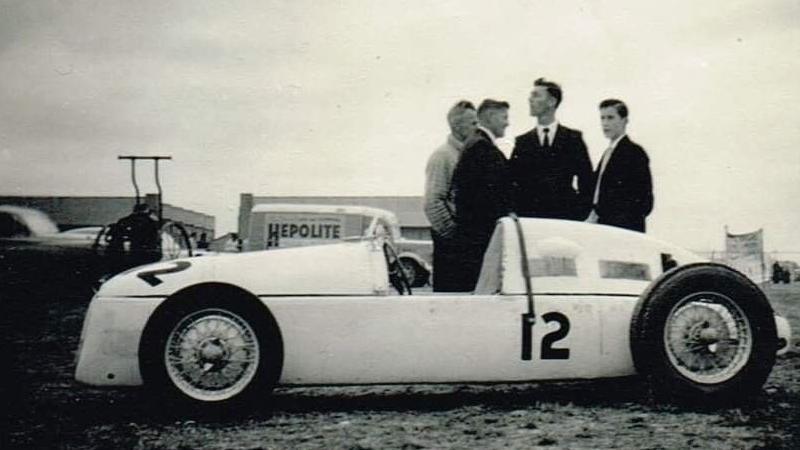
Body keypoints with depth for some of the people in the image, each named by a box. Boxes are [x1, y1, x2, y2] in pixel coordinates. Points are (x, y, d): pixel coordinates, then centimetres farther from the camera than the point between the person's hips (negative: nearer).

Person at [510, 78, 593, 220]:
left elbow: (586, 179, 6)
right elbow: (512, 182, 5)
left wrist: (582, 213, -3)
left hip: (565, 216, -1)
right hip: (529, 217, 1)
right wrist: (516, 214, -5)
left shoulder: (573, 138, 7)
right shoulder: (522, 142, 9)